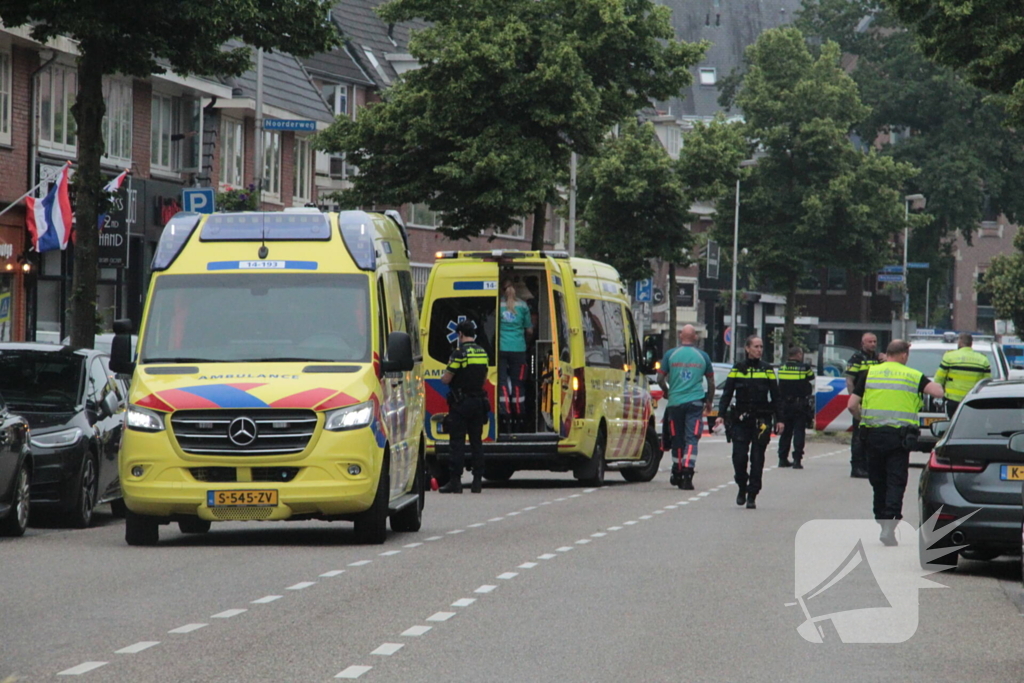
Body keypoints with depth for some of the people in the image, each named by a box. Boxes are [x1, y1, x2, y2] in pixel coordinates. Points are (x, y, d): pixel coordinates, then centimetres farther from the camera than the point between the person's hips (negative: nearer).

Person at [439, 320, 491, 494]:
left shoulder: (460, 353, -14)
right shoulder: (483, 353, 8)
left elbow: (446, 379, -13)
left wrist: (444, 377, 9)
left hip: (460, 403, -6)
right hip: (478, 401, 6)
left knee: (457, 442, -4)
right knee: (476, 442, 10)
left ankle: (455, 481, -6)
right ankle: (477, 481, 9)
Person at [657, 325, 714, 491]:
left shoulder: (671, 354, 2)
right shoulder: (702, 356, 5)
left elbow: (660, 379, 2)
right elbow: (711, 382, 14)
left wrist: (667, 392, 23)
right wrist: (709, 402, 28)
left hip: (675, 402, 1)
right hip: (695, 402, -1)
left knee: (677, 438, 12)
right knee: (691, 439, -5)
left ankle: (677, 474, 20)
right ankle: (687, 475, -18)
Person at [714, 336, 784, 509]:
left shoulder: (767, 370, 6)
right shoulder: (737, 369, 6)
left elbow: (775, 396, 7)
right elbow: (727, 393, 5)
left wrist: (779, 419, 1)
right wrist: (721, 415, -6)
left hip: (761, 420, 0)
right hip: (740, 419, 0)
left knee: (757, 459, -1)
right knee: (739, 456, -8)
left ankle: (752, 496, 5)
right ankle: (742, 487, 17)